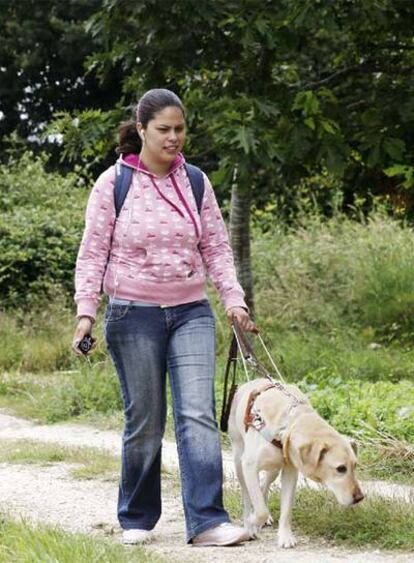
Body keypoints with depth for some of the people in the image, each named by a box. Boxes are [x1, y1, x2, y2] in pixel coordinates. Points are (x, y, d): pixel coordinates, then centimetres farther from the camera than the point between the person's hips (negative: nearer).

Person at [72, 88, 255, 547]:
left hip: (191, 312, 3)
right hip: (133, 315, -3)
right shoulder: (113, 184, -3)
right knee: (144, 421, 2)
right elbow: (93, 252, -1)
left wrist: (232, 297, -1)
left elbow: (216, 247, 11)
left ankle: (207, 521, -13)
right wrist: (86, 311, -9)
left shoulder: (195, 183, 7)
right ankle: (136, 520, 18)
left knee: (198, 414, -10)